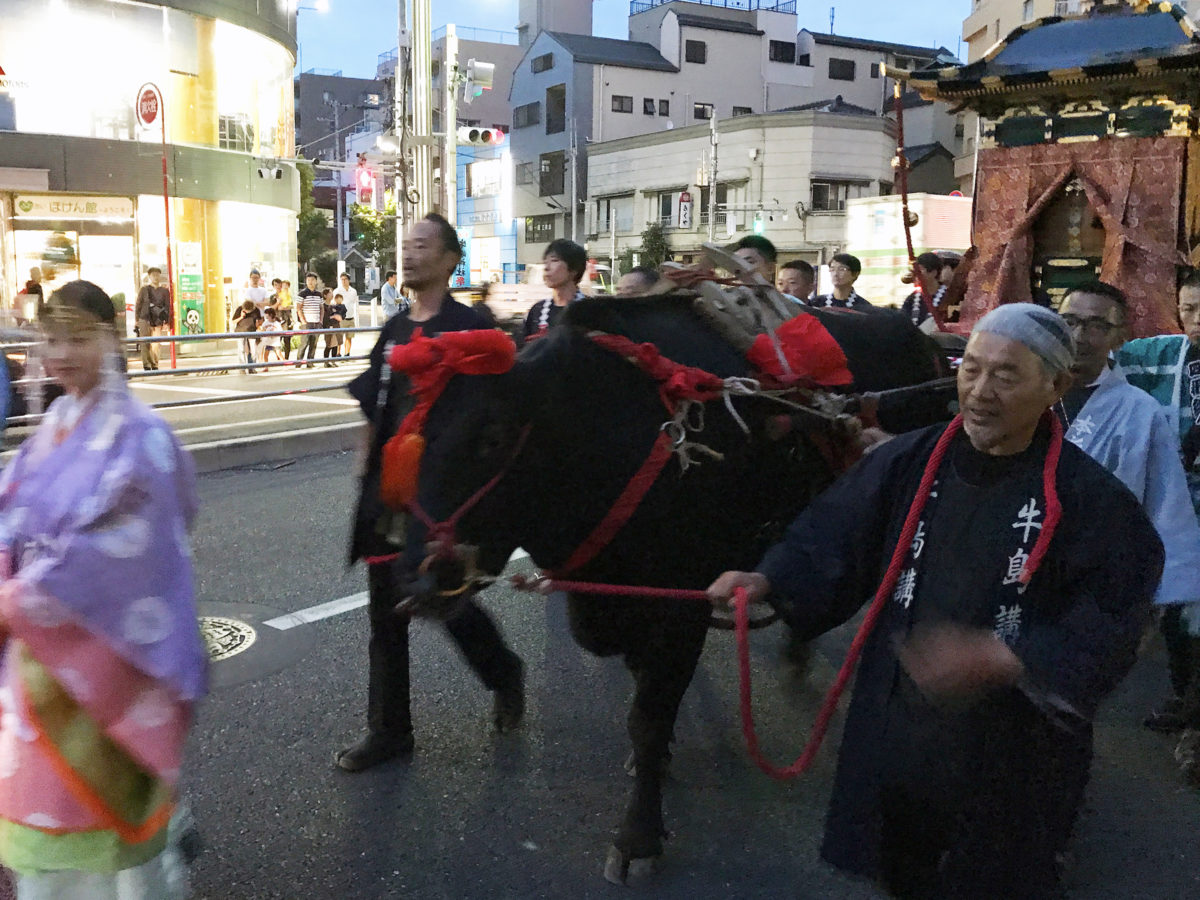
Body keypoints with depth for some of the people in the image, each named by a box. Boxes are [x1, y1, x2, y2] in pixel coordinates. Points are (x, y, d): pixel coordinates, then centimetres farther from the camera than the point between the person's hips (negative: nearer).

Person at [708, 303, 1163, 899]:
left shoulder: (1091, 500, -13)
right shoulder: (908, 464, -4)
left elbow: (1108, 628, -16)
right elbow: (834, 538, -4)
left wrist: (999, 659, -30)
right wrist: (766, 581, -21)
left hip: (1011, 753, -3)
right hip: (895, 734, 3)